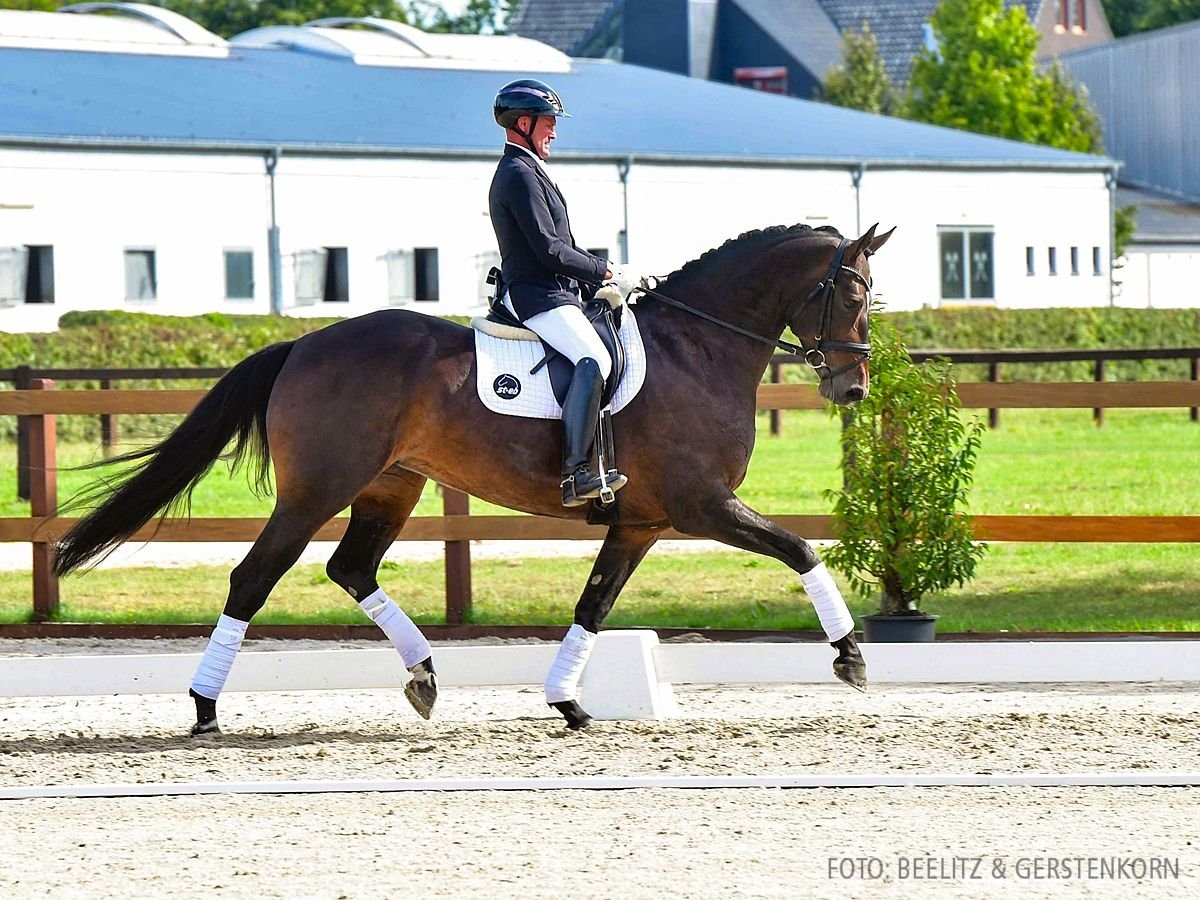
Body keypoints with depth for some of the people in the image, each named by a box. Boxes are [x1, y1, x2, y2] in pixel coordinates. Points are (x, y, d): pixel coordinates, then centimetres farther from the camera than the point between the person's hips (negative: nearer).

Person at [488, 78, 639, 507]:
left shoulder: (522, 172, 21)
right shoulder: (521, 175, -13)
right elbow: (549, 251, -19)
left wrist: (601, 269, 12)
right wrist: (604, 271, -9)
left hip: (550, 293, 11)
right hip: (538, 297, -11)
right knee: (594, 359, -29)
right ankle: (577, 474, -38)